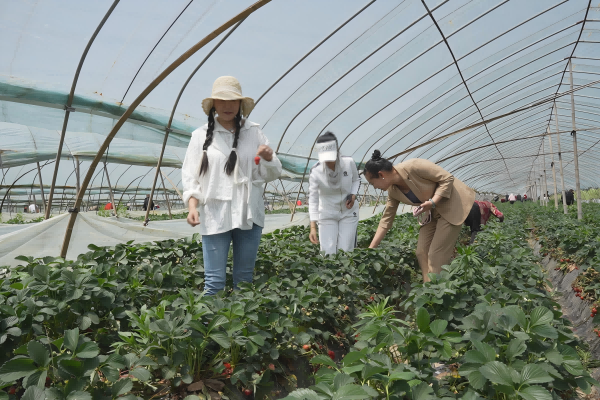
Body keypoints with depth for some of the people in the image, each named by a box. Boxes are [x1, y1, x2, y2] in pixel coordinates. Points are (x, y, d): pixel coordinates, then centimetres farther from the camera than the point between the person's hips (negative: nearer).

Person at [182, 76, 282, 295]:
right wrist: (192, 206, -12)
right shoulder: (201, 135, 4)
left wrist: (269, 158, -13)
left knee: (244, 277, 12)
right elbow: (190, 176, 3)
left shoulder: (253, 132, 6)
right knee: (214, 280, -1)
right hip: (215, 216, -2)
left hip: (249, 215, 2)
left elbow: (272, 174, 9)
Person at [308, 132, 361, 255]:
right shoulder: (315, 172, -20)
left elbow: (356, 180, 6)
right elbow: (313, 200, -20)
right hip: (327, 214, -1)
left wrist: (353, 195, -14)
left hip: (348, 213, 1)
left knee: (346, 251, 0)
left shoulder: (349, 163, -16)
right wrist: (313, 227, -27)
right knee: (328, 253, -4)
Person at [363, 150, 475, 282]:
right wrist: (370, 249, -1)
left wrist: (432, 202, -31)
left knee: (436, 256, -8)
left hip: (452, 204, -7)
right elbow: (386, 220, 1)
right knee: (422, 253, 4)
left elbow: (447, 178, -20)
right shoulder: (393, 191, -5)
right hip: (434, 212, 8)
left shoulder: (413, 167, -28)